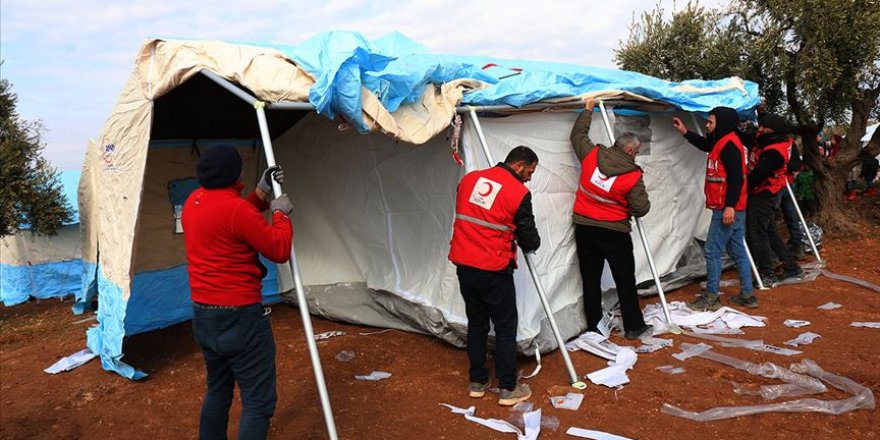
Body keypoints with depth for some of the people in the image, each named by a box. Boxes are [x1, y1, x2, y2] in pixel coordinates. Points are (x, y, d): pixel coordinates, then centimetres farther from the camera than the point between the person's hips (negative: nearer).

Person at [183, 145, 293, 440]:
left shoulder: (192, 202, 6)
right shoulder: (236, 208, -20)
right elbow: (279, 250, -14)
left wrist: (261, 193, 16)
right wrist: (281, 214, 1)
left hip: (202, 315, 9)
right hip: (239, 318, -9)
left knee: (217, 390, 23)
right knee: (258, 401, -1)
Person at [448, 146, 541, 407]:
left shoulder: (469, 179, 7)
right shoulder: (519, 192, -10)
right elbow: (530, 240, -4)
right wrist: (530, 244, 19)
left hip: (463, 265, 6)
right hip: (494, 270, -6)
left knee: (476, 324, 18)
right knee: (505, 328, 8)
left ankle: (477, 382, 28)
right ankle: (508, 389, 16)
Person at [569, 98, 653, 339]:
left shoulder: (592, 155, -5)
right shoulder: (633, 176, -13)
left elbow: (578, 134, 13)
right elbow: (641, 209, -8)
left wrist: (588, 109, 24)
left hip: (584, 228, 4)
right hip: (614, 233, -4)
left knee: (590, 279, 11)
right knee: (625, 281, 10)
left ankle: (593, 327, 19)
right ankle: (634, 327, 19)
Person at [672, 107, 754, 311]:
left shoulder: (729, 144, -16)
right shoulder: (722, 141, 14)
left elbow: (736, 178, -22)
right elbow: (704, 144, 36)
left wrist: (729, 206, -26)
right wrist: (685, 131, 28)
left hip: (726, 209, -10)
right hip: (731, 208, 10)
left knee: (712, 250, -6)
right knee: (738, 250, 13)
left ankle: (711, 297, 0)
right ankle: (747, 294, 20)